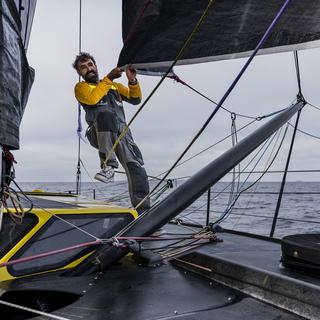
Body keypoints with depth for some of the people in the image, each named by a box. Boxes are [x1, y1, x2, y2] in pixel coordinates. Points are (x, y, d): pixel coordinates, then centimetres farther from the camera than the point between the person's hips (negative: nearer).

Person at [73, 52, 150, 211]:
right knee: (106, 114, -38)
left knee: (135, 165, -19)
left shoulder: (114, 85, 31)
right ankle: (108, 165, -40)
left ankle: (142, 207, -23)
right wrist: (108, 78, -4)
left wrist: (132, 80, 8)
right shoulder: (81, 87, 18)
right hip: (99, 134, -3)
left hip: (122, 132, 4)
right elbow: (92, 98, -5)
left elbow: (135, 99, 23)